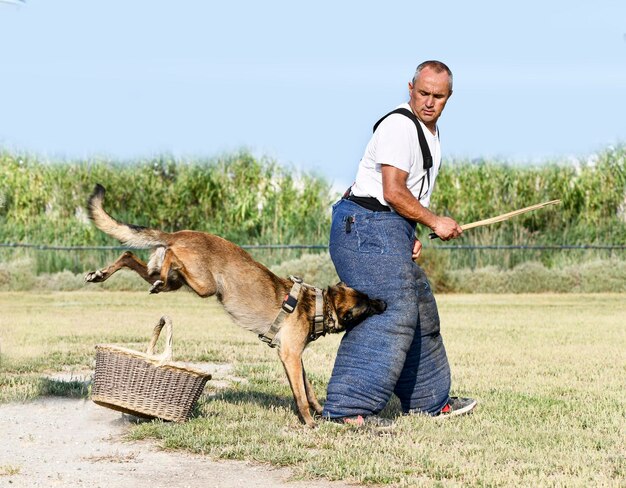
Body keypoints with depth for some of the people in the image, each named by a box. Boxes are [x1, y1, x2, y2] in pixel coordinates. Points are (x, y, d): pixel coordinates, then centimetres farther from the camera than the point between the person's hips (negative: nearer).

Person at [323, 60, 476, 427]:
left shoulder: (430, 131, 19)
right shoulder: (400, 126, -15)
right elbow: (393, 191, -21)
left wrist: (411, 237, 11)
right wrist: (434, 222, -11)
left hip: (392, 231, 11)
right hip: (368, 223, -11)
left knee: (420, 312, 20)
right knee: (392, 312, -22)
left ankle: (429, 402, 34)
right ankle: (350, 407, -27)